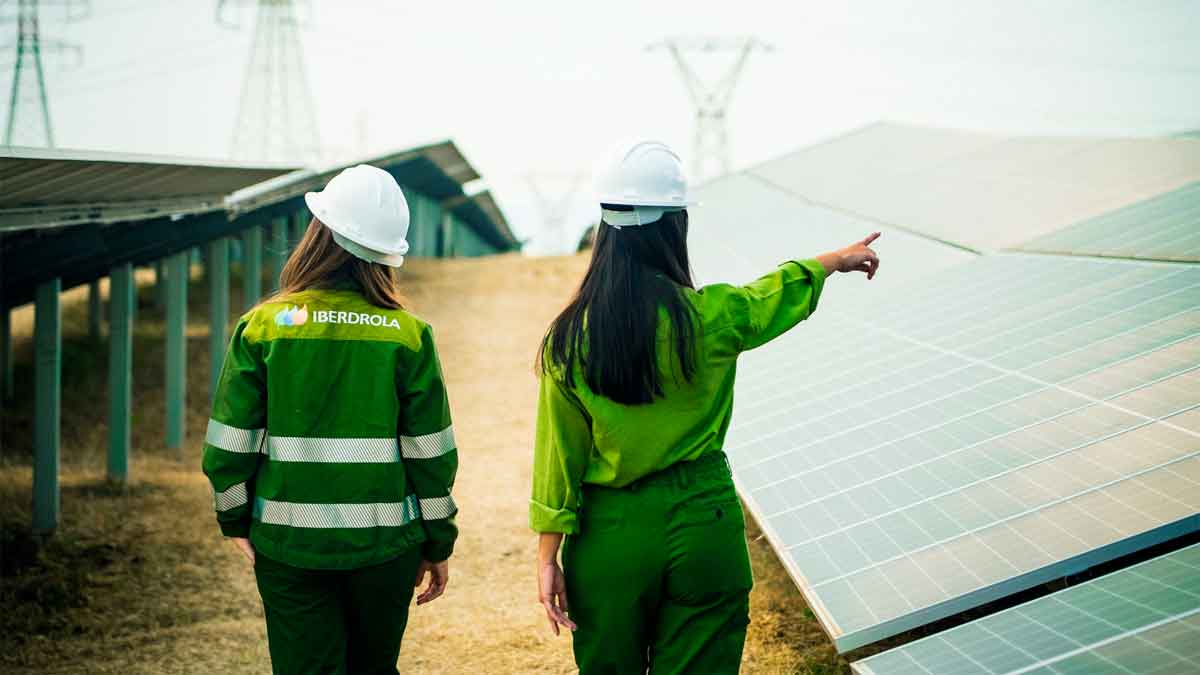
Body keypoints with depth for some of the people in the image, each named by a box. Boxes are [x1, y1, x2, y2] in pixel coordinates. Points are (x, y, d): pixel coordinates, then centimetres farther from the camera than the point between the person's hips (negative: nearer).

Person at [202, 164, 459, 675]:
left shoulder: (262, 326, -5)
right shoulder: (408, 335, -5)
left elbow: (228, 445, -3)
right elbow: (431, 452, -4)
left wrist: (236, 521, 13)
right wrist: (438, 543, 8)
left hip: (289, 542, 0)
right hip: (383, 543, 1)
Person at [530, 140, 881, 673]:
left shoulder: (570, 338, -9)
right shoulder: (712, 319, -10)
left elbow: (559, 455, -6)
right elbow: (784, 289, 11)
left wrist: (547, 560, 2)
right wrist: (842, 258, 32)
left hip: (609, 531, 1)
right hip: (702, 524, -1)